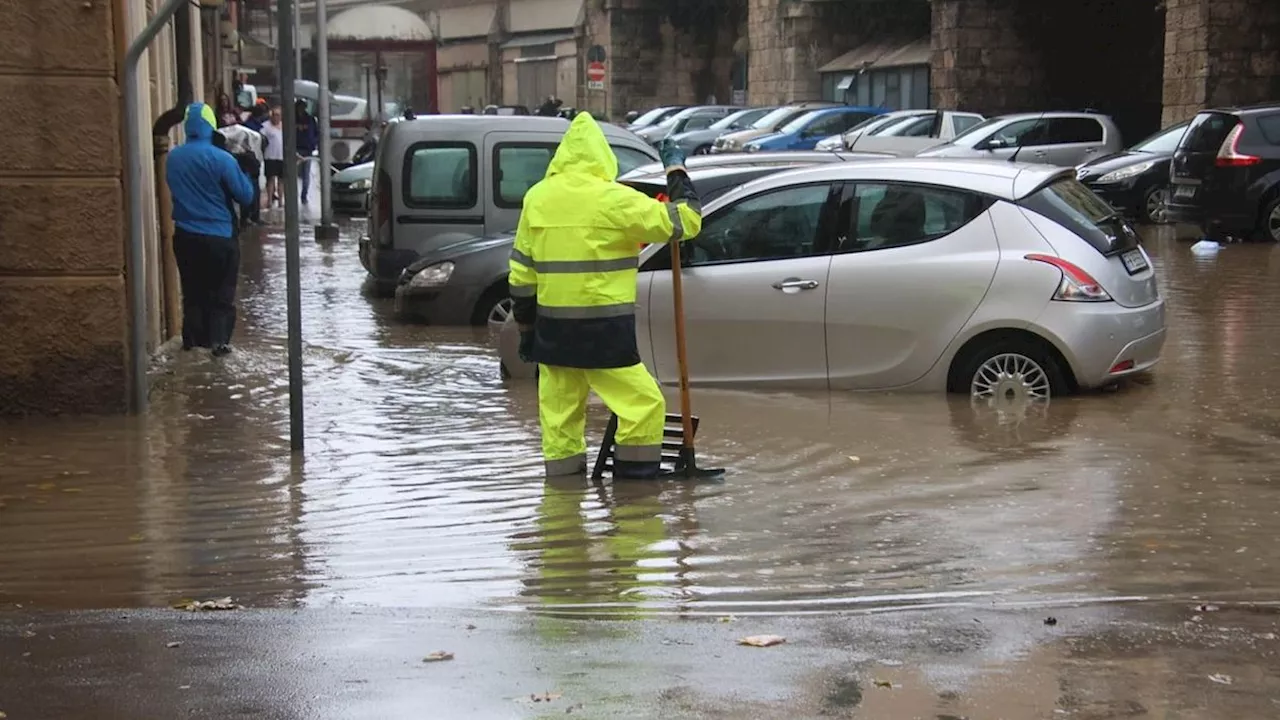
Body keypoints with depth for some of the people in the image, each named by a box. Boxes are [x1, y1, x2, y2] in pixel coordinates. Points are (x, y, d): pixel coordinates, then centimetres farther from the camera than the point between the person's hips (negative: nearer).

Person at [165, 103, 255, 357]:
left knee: (193, 291, 16)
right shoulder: (221, 159, -15)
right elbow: (246, 195, -9)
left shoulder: (173, 158, 1)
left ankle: (193, 338, 19)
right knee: (221, 293, 6)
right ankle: (218, 340, -2)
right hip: (218, 236, -4)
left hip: (185, 236, 4)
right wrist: (242, 173, 8)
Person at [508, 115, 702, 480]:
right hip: (605, 331, -6)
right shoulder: (613, 199, -11)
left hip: (553, 330, 6)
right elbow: (684, 221, -7)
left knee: (559, 413, 14)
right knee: (644, 406, 4)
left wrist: (526, 327, 20)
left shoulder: (536, 197, 6)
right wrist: (676, 170, 7)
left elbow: (520, 274, 10)